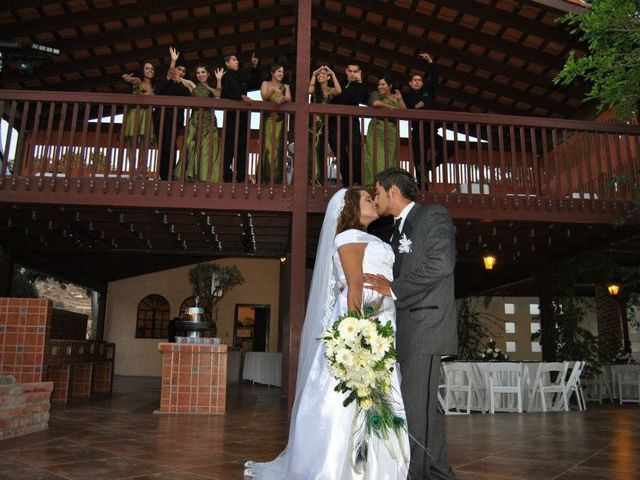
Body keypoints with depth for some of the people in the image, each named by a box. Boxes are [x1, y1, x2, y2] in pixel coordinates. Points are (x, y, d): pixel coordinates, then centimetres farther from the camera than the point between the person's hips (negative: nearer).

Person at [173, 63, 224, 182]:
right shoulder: (192, 85, 15)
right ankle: (190, 176, -10)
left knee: (208, 151, -7)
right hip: (195, 121, -1)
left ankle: (206, 178, -8)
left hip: (209, 122, 1)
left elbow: (218, 96, -7)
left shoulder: (213, 89, 16)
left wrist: (219, 80, -19)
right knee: (192, 150, -10)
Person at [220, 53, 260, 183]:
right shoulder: (226, 77, 1)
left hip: (243, 114, 6)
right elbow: (224, 95, -10)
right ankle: (227, 174, -8)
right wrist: (241, 96, -20)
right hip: (231, 113, -6)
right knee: (229, 144, -9)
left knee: (242, 144, 2)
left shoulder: (242, 77, 18)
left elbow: (254, 84, 23)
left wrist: (254, 68, 15)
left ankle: (241, 176, 2)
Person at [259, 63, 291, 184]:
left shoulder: (285, 86, 17)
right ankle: (265, 178, -8)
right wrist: (273, 90, -25)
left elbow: (289, 98, -2)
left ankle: (277, 178, -6)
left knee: (278, 148, -5)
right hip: (267, 119, -2)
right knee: (267, 147, -8)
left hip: (280, 120, 2)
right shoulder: (266, 83, 12)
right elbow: (264, 97, -7)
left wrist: (282, 98, -24)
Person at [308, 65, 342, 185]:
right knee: (311, 151, -12)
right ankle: (311, 179, -13)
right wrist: (313, 75, -6)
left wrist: (333, 74, -7)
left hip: (324, 124, 2)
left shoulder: (331, 91, 9)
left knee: (321, 152, 3)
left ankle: (320, 180, 5)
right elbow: (309, 90, -16)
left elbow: (339, 91, -14)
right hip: (313, 123, -1)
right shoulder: (315, 89, 8)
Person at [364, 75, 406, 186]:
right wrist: (390, 107, -5)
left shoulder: (395, 98, 20)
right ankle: (375, 183, -17)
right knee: (377, 157, -13)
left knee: (390, 158, -4)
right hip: (377, 129, -4)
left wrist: (400, 99, -1)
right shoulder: (376, 94, 8)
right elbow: (375, 103, -15)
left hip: (392, 131, 4)